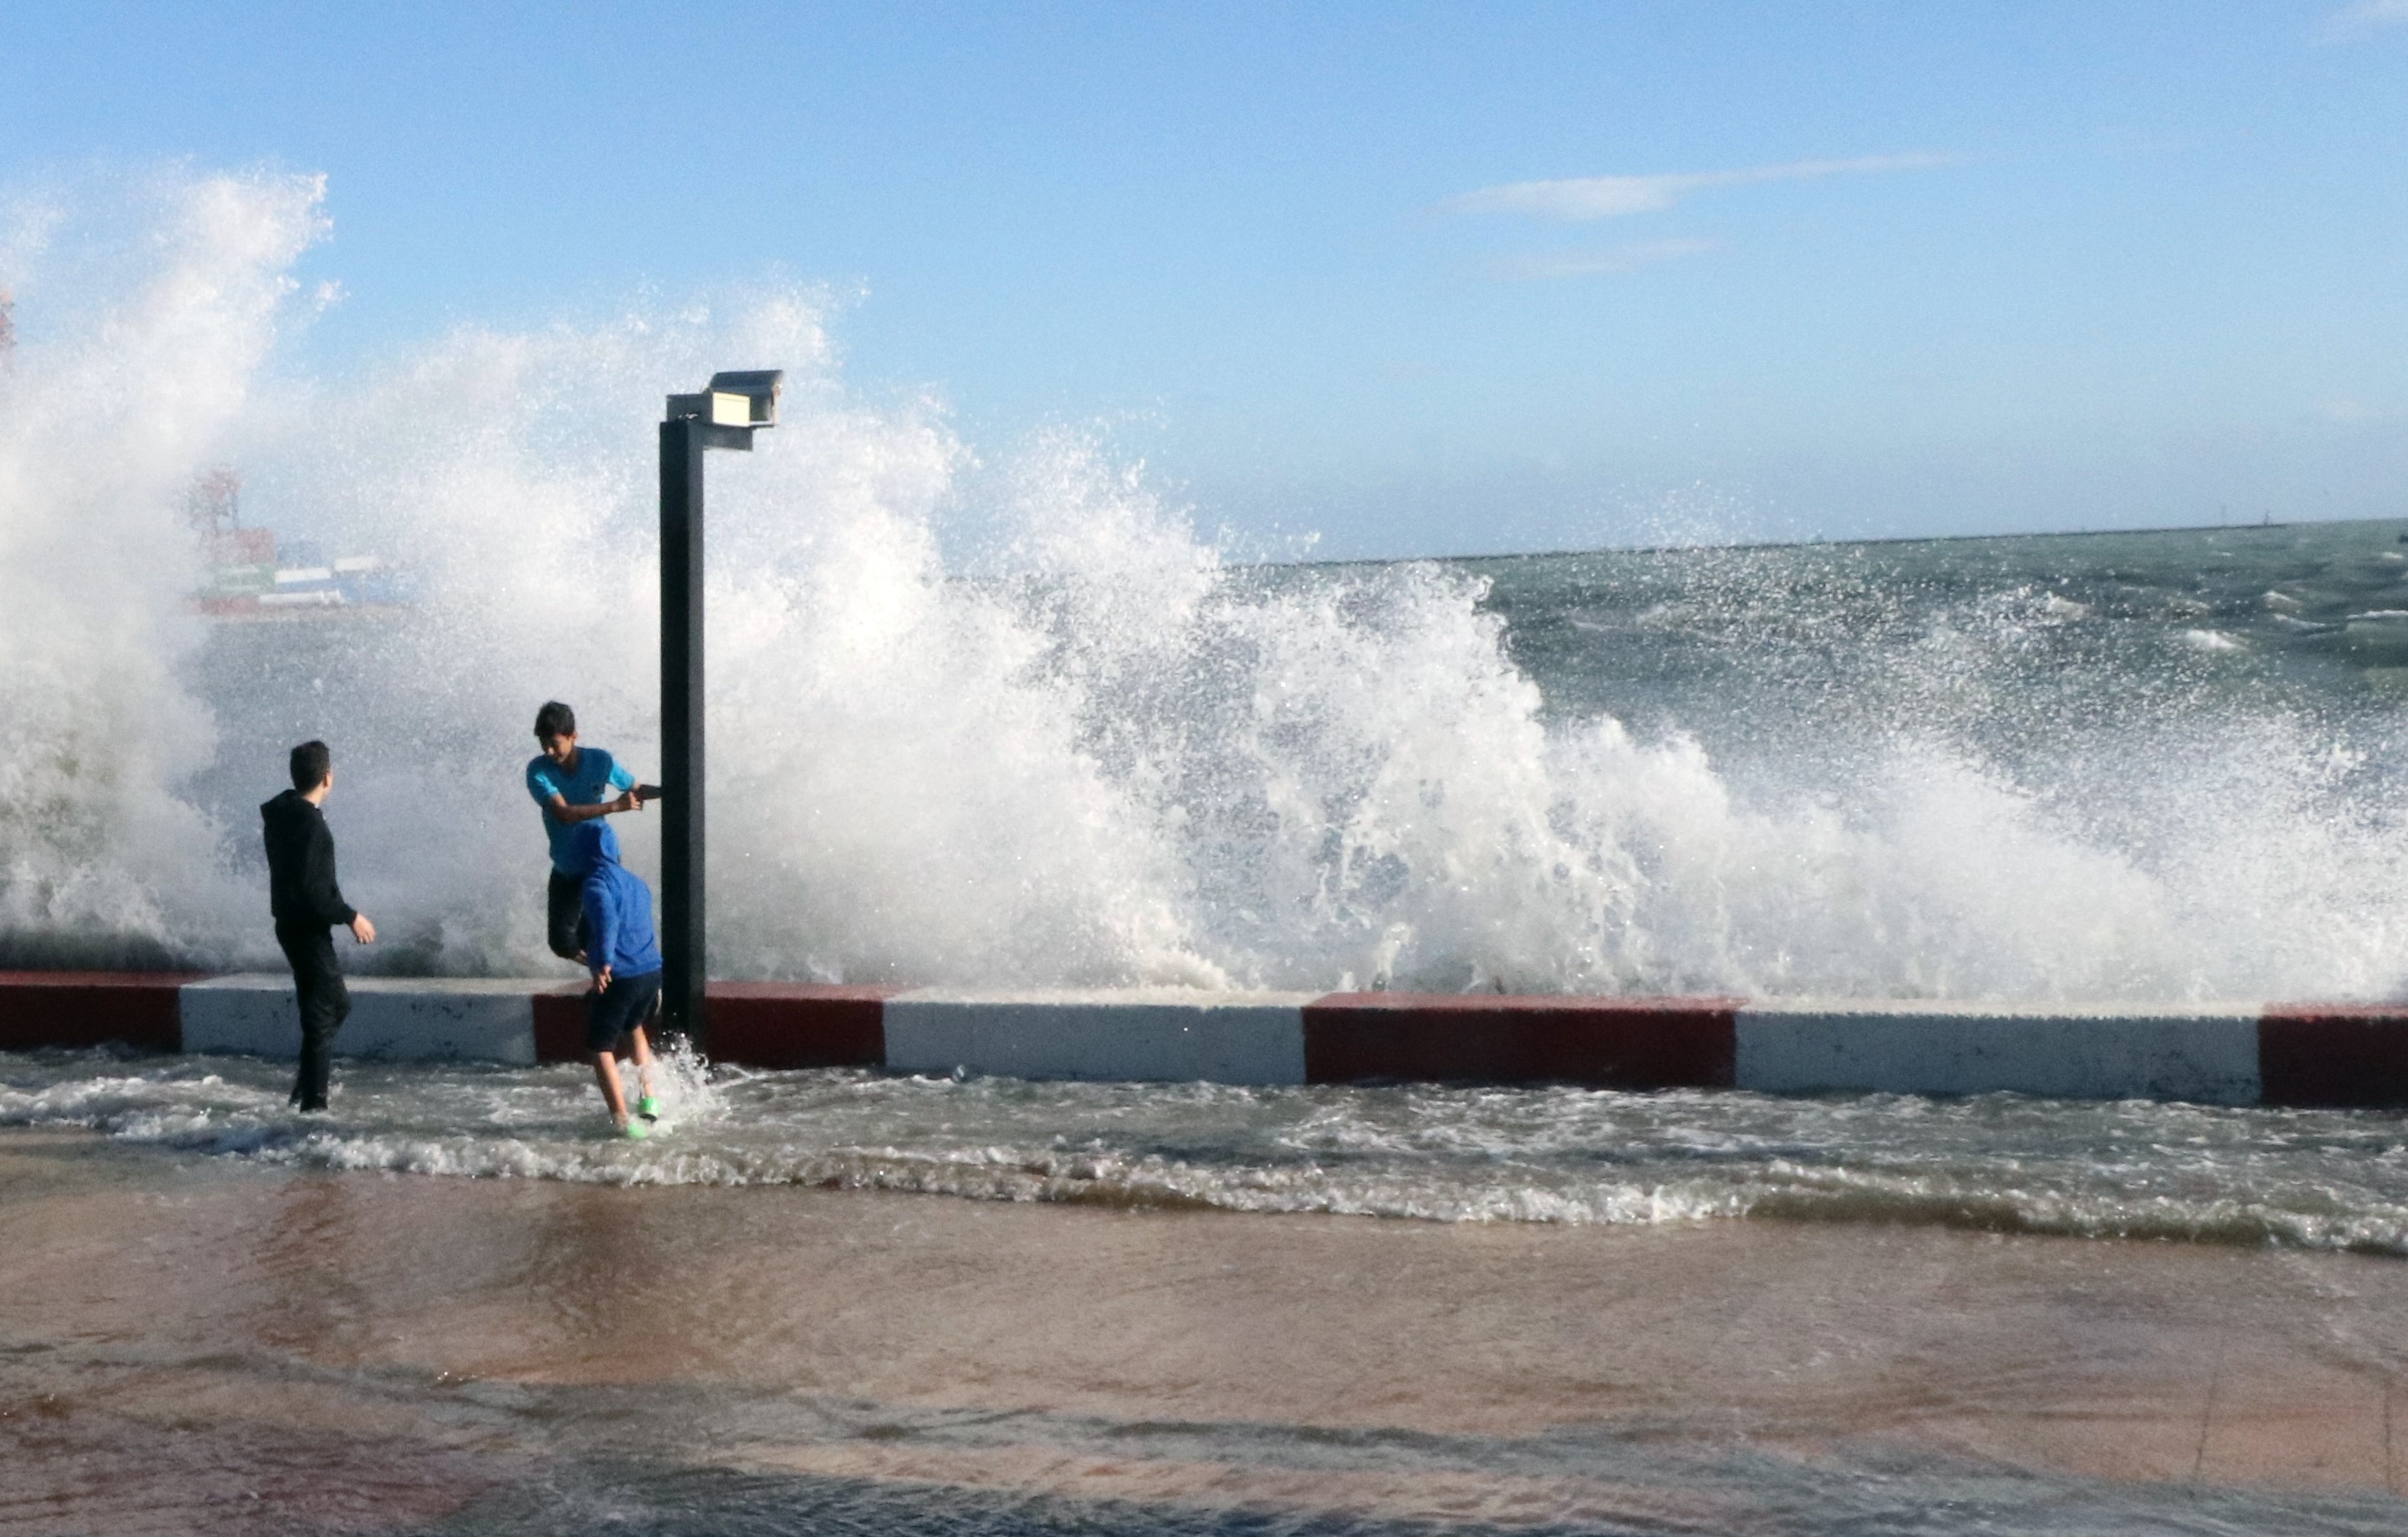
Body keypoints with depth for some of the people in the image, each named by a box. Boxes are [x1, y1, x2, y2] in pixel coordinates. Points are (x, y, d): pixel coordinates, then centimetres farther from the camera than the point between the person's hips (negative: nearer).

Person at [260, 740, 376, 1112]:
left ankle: (308, 1081, 22)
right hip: (308, 928, -10)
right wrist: (351, 917, -18)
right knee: (323, 1014, -3)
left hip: (292, 924, 10)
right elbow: (311, 889, -26)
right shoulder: (309, 823, -22)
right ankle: (312, 1102, 1)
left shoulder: (282, 812, 7)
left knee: (337, 1003, 21)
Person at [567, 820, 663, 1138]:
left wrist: (603, 962, -36)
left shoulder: (596, 883, -8)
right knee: (634, 1029, 32)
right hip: (652, 972, 8)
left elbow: (606, 916, -29)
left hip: (619, 978, -7)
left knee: (601, 1047, 4)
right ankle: (649, 1100, 31)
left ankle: (622, 1119, -6)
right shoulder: (637, 882, 17)